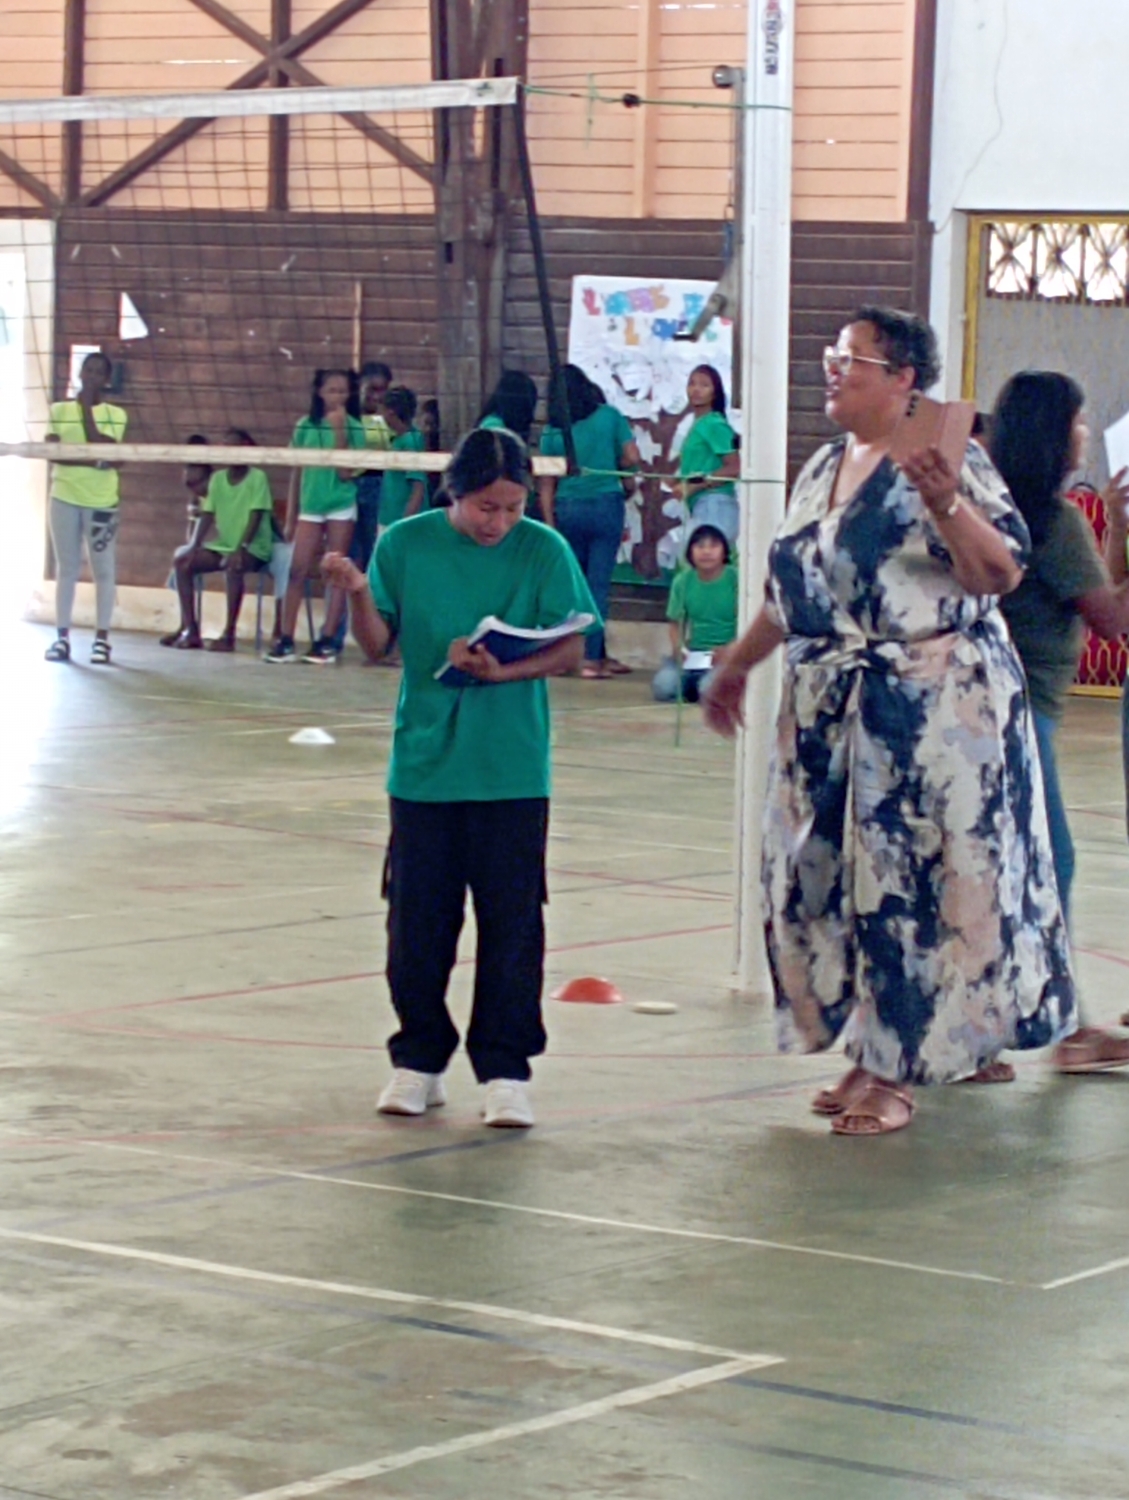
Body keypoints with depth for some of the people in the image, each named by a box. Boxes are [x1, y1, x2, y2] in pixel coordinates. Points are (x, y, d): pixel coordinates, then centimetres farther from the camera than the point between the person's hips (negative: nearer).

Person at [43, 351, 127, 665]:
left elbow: (101, 447, -13)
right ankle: (62, 636, 7)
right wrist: (92, 461, -18)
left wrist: (87, 407, -9)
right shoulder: (59, 410, 6)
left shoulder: (115, 415, 2)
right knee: (66, 568, 5)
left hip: (101, 500, -2)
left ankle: (101, 639, 2)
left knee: (103, 570, -1)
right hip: (64, 497, 2)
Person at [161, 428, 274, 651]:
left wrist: (240, 548, -27)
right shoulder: (217, 478, 8)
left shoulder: (257, 478, -7)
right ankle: (189, 629, -11)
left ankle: (229, 633, -31)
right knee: (182, 560, -13)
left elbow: (255, 517, -15)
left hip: (253, 548, -6)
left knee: (233, 565, -37)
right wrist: (194, 546, -11)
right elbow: (207, 516, 4)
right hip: (221, 546, 6)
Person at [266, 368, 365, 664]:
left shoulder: (353, 428, -3)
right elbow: (296, 473, 10)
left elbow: (345, 472, -13)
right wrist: (290, 515, 10)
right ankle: (286, 640, -1)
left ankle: (327, 641, 1)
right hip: (310, 506, 3)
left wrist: (339, 431, -19)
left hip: (341, 507, -3)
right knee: (297, 571, -2)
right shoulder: (305, 427, 5)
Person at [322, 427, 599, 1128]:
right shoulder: (406, 545, -1)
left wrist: (503, 671, -19)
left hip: (513, 773, -1)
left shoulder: (544, 551, -4)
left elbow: (570, 651, -3)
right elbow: (379, 645, 3)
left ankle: (506, 1069, 9)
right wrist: (359, 594, -16)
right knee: (418, 919, 7)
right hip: (424, 763, 1)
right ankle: (419, 1059, 21)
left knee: (511, 922, 0)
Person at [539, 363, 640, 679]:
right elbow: (632, 457, -4)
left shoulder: (552, 431, 4)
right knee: (598, 583, -1)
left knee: (576, 583, 12)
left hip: (567, 509, 2)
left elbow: (547, 485, 3)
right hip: (605, 504, -2)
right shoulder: (609, 416, 0)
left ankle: (599, 654, 17)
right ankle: (591, 658, -3)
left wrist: (550, 525, 8)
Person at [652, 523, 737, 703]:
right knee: (663, 687, -24)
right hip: (693, 653, 3)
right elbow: (676, 622, 9)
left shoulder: (735, 579, -7)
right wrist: (677, 647, -13)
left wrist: (730, 649, -26)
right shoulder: (683, 580, 4)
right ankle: (692, 682, 8)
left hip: (728, 653, -3)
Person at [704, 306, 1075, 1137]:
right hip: (831, 711, 8)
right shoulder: (824, 469, 14)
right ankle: (872, 1051, 20)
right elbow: (790, 589, 24)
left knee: (911, 881, -4)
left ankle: (897, 1072, 4)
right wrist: (737, 666, 28)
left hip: (934, 708, -8)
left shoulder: (945, 462, -9)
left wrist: (947, 505, -30)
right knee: (826, 877, 9)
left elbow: (1001, 574, -16)